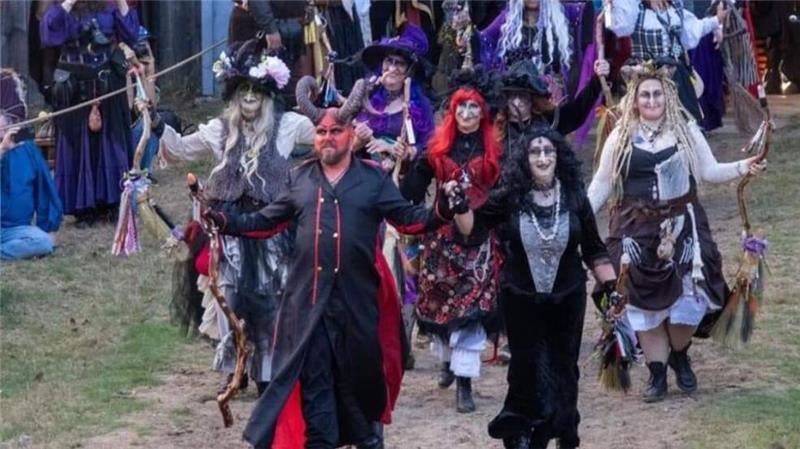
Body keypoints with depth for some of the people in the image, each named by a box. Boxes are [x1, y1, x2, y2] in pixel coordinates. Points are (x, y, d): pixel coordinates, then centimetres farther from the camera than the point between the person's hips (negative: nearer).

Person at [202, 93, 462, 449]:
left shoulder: (374, 178, 5)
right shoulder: (298, 179, 11)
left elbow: (408, 219, 0)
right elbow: (266, 221, 13)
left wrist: (440, 213, -19)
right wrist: (225, 222, -1)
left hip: (358, 297, -1)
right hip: (309, 297, 1)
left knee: (360, 372, 8)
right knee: (313, 377, 3)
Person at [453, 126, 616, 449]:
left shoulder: (574, 198, -5)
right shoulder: (509, 198, -9)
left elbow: (593, 250, 2)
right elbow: (471, 228, -2)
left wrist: (610, 285, -3)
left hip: (567, 298, 1)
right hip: (522, 300, -1)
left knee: (564, 368, 12)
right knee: (528, 369, 4)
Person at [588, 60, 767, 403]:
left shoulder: (686, 131, 3)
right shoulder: (621, 137, 3)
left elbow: (709, 171, 3)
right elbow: (602, 184, 7)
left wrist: (743, 168, -13)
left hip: (682, 226, 0)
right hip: (637, 230, 0)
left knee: (686, 294, -5)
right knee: (645, 299, -1)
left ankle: (679, 356, 22)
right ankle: (656, 372, 10)